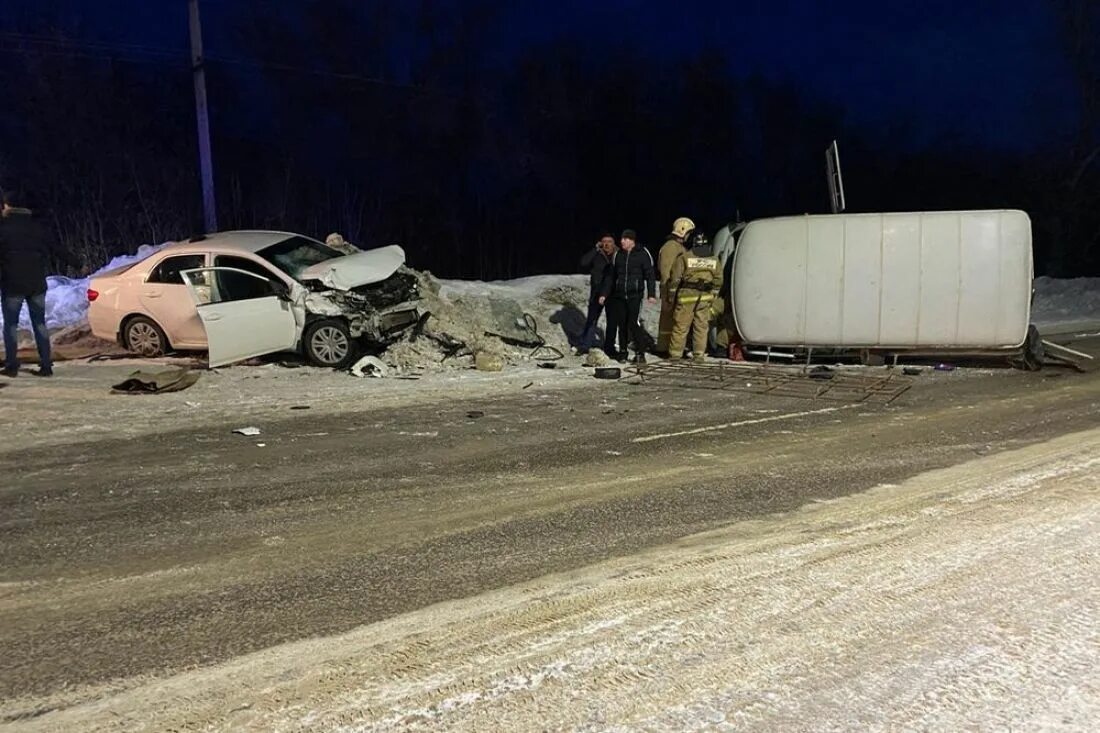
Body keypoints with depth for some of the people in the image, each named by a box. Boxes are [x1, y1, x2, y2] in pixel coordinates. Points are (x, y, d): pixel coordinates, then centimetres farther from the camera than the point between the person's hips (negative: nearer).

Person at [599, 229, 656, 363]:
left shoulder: (643, 254, -3)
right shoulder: (618, 255, 10)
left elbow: (650, 275, -2)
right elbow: (610, 276, 15)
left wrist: (651, 294, -9)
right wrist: (604, 294, 11)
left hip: (635, 294, -4)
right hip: (619, 295, 4)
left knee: (634, 323, -12)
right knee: (622, 324, 7)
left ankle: (640, 353, -3)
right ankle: (622, 351, 18)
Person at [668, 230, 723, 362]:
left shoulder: (684, 257, -6)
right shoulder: (714, 260, 8)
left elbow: (675, 278, -5)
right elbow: (718, 281, 12)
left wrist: (671, 296, 3)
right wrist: (713, 296, 21)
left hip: (686, 296, -4)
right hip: (705, 298, 4)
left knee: (680, 326, 2)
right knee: (701, 326, 10)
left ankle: (675, 354, 5)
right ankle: (699, 354, 12)